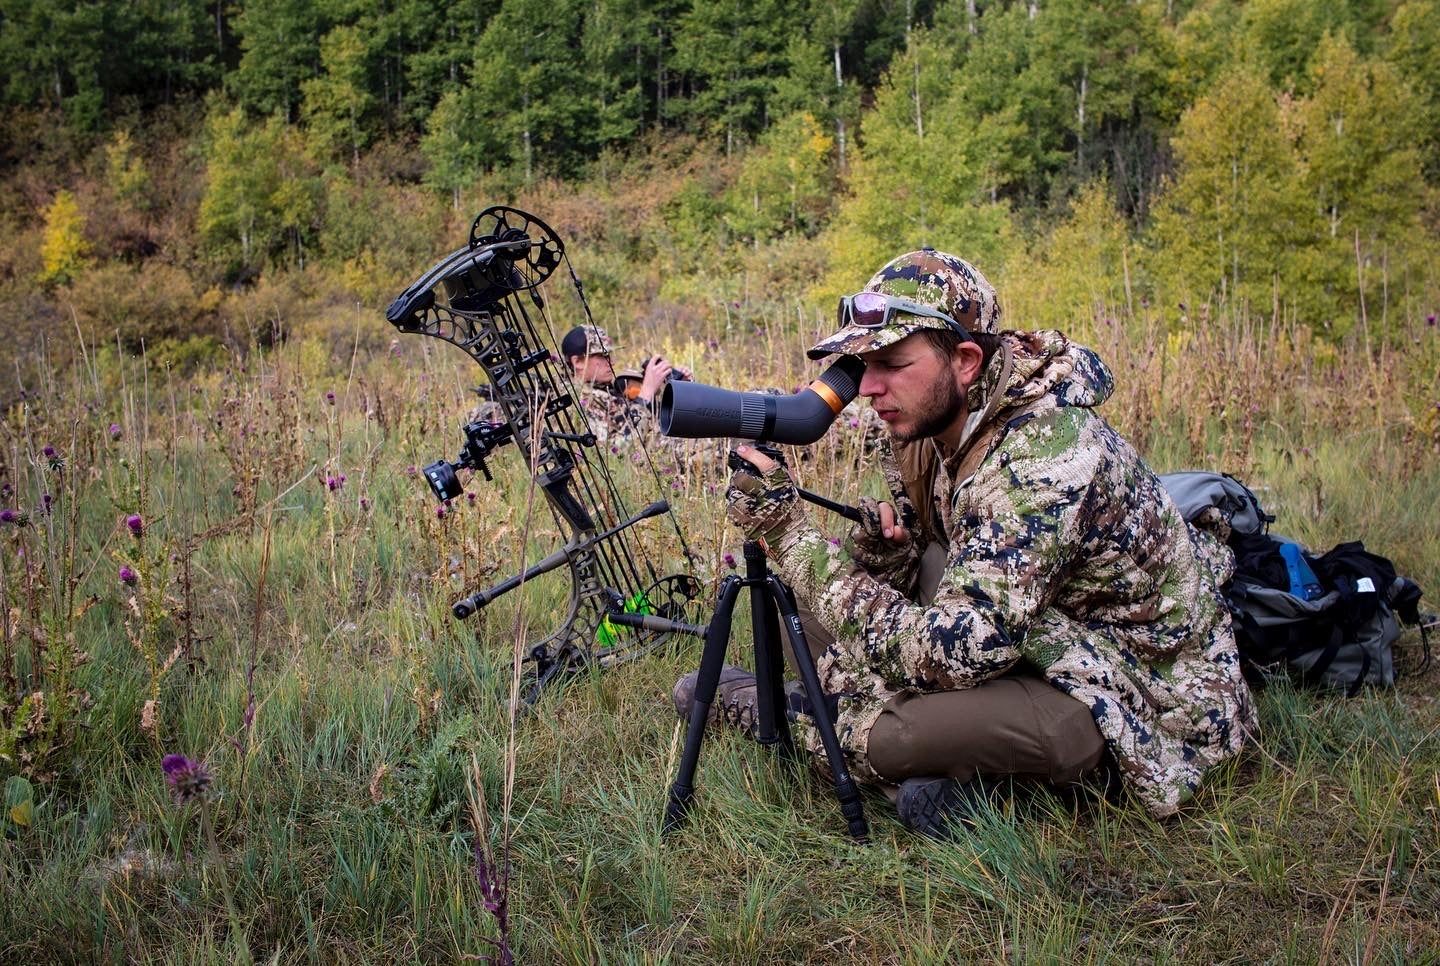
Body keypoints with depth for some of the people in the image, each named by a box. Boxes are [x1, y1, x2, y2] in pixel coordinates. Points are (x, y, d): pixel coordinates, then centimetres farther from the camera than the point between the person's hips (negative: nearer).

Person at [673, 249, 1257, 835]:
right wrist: (880, 542, -20)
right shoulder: (932, 424, -4)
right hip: (1043, 640, 9)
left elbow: (950, 652, -35)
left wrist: (792, 535, -33)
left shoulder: (1046, 458, -31)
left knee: (879, 732, -29)